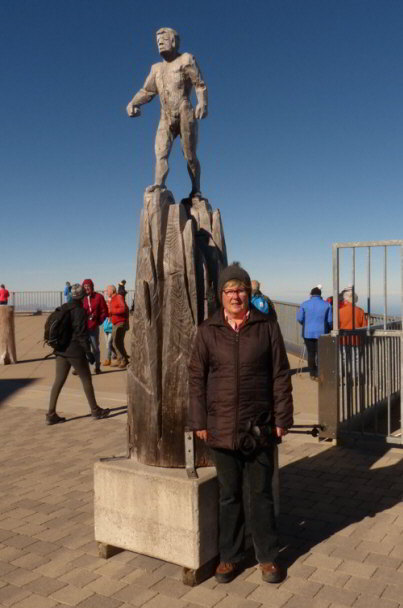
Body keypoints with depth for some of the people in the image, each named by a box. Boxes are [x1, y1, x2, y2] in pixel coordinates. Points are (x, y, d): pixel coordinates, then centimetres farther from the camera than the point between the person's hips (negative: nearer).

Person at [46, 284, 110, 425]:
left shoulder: (62, 309, 7)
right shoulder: (80, 311, -16)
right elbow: (81, 334, -18)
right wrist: (88, 352, -12)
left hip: (61, 351, 7)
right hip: (75, 351, -7)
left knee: (58, 381, 8)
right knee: (86, 380, 8)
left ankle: (51, 414, 8)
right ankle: (95, 410, 20)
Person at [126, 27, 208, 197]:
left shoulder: (186, 59, 9)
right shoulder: (156, 68, 25)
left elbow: (200, 84, -3)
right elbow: (146, 92, 17)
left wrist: (202, 103, -22)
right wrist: (132, 103, -2)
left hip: (185, 114, -5)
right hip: (166, 119, 5)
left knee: (190, 156, -2)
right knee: (160, 153, -16)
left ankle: (196, 189, 10)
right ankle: (159, 184, -30)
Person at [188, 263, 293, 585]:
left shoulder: (267, 326, -2)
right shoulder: (208, 330, -1)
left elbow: (281, 375, 0)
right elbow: (197, 377, 2)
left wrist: (282, 418, -2)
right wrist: (199, 422, -1)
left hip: (260, 427, 0)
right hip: (222, 428, 1)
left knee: (261, 494, 12)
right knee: (229, 495, 14)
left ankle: (268, 556, 29)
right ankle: (230, 555, 30)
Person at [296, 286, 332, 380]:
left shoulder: (304, 304, -1)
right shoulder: (327, 305, -2)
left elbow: (299, 318, -1)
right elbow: (330, 320, -3)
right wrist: (328, 329, 15)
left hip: (308, 333, 1)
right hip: (321, 333, -1)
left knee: (311, 353, 10)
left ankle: (312, 374, 14)